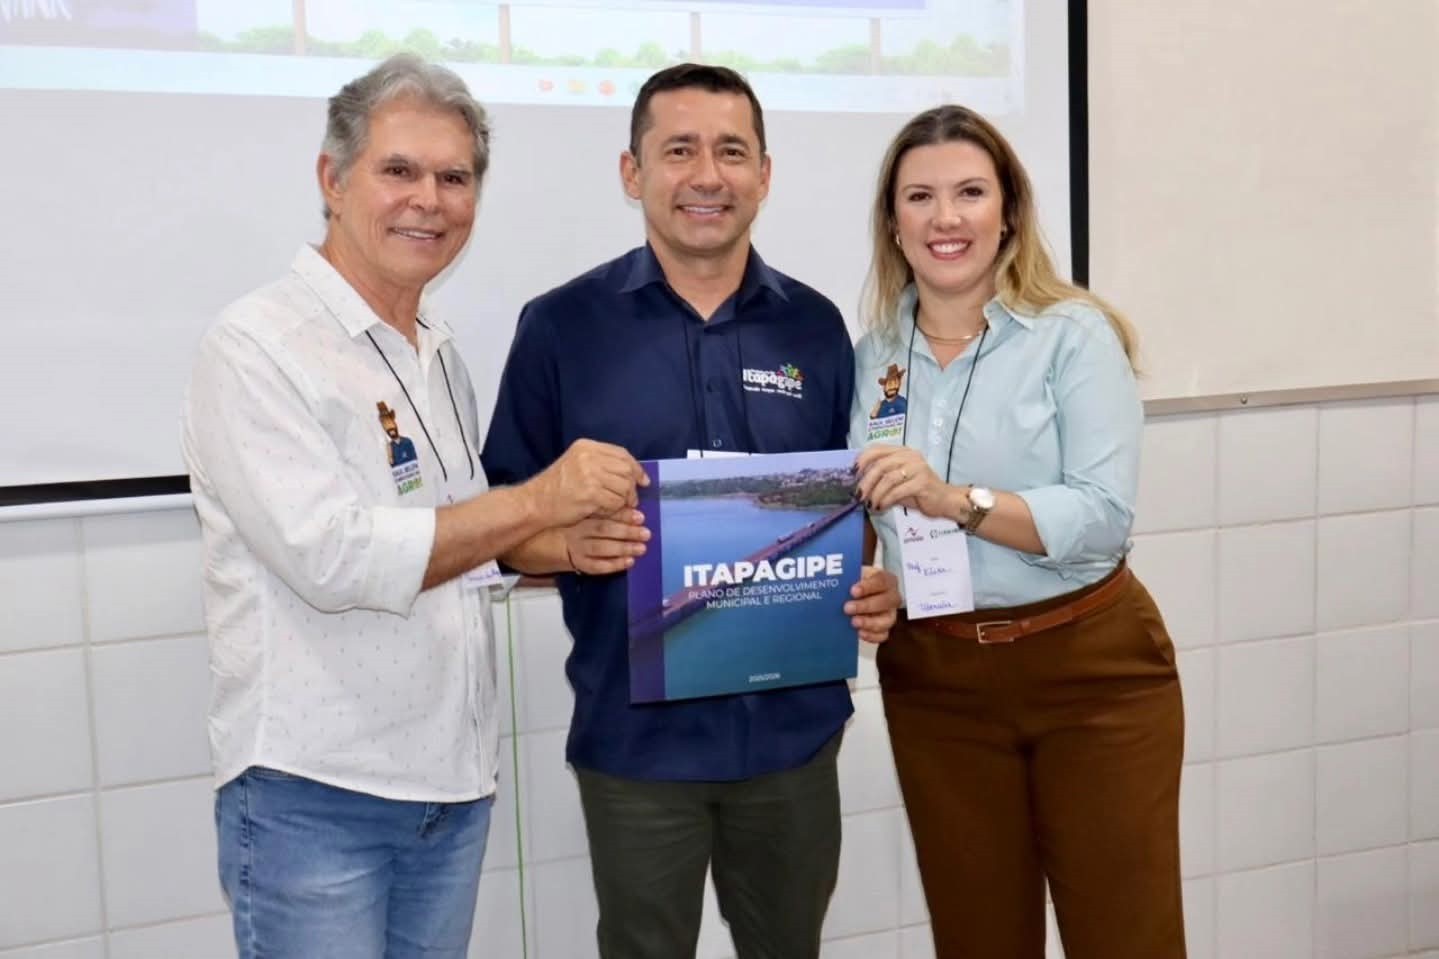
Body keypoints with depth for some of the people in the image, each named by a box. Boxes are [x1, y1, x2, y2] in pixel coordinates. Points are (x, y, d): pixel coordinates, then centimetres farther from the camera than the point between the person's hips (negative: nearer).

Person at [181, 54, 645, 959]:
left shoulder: (442, 351, 11)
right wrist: (539, 501, -21)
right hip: (314, 791, -6)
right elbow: (330, 557, -22)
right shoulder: (256, 346, -12)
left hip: (454, 780, 7)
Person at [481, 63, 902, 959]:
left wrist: (879, 587, -9)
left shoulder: (816, 327, 3)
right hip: (636, 736, -2)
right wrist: (572, 543, -23)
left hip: (793, 726, 3)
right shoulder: (562, 326, -5)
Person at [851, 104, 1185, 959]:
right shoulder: (871, 357, 4)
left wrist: (958, 501, -28)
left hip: (1091, 669, -3)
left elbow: (1105, 518, -18)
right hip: (934, 680, 4)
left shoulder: (1074, 335, -8)